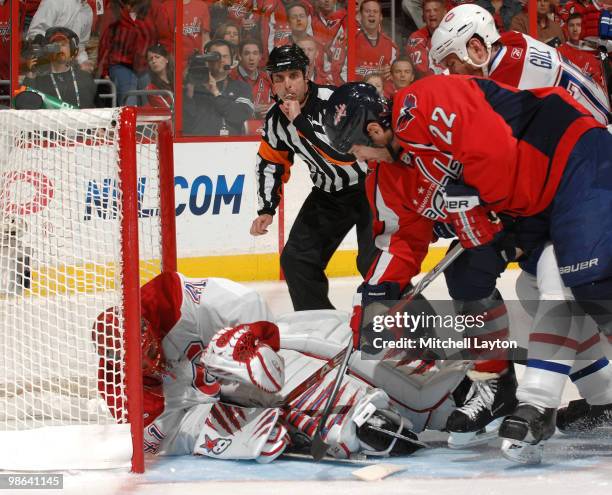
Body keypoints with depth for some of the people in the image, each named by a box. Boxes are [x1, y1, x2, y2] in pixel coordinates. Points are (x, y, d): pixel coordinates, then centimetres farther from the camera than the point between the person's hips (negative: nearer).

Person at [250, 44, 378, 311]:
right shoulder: (275, 119, -4)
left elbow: (343, 154, -39)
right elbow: (271, 164, 10)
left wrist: (300, 120, -37)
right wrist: (266, 210, 2)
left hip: (369, 186, -7)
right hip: (328, 194, 7)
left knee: (373, 261, -21)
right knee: (296, 259, 3)